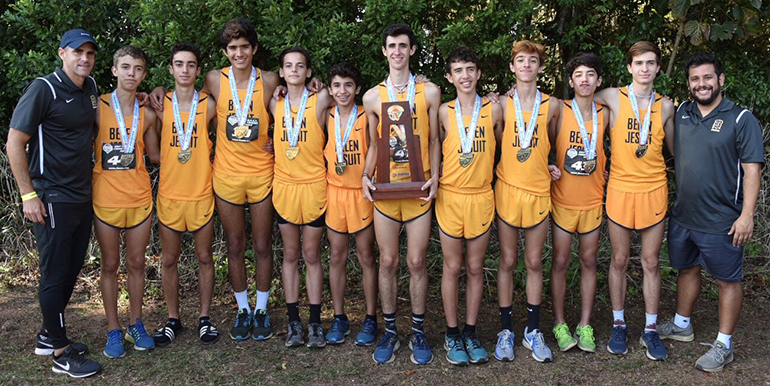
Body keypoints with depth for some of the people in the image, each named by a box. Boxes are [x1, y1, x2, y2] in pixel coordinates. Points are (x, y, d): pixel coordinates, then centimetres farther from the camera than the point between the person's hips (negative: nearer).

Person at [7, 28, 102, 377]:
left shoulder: (91, 88, 9)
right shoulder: (43, 89, -12)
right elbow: (15, 143, -12)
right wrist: (29, 195, -15)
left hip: (82, 197, 8)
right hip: (53, 199, -8)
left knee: (71, 270, 15)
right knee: (55, 274, 1)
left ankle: (48, 336, 32)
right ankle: (61, 354, 11)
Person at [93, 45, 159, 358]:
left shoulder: (147, 114, 3)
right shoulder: (97, 107, -5)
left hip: (139, 198, 2)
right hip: (106, 199, -2)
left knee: (136, 263, 11)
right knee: (110, 265, 8)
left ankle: (136, 324, 27)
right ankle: (113, 330, 21)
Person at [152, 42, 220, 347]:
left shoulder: (209, 105, -3)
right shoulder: (160, 105, 0)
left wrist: (209, 164, 0)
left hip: (202, 193, -1)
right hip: (169, 194, 1)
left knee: (204, 257, 8)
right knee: (169, 260, 9)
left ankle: (205, 318, 22)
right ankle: (173, 319, 24)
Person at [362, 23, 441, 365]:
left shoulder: (429, 92, 4)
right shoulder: (373, 97, 6)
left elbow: (433, 140, 7)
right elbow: (374, 144, 13)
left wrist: (434, 176, -6)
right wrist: (365, 175, -2)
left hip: (419, 189, -1)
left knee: (416, 262, 4)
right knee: (387, 262, 7)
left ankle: (418, 333, 18)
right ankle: (390, 331, 20)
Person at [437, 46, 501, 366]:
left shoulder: (494, 109, 1)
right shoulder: (443, 112, 0)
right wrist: (434, 182, -3)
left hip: (482, 198, 1)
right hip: (450, 196, -1)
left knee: (475, 268, 9)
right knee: (452, 267, 6)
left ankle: (470, 333, 22)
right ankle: (452, 335, 18)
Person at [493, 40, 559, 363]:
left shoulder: (552, 105, 4)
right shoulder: (502, 104, 1)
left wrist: (548, 166, 6)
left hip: (539, 191, 1)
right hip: (508, 189, -1)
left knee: (534, 263, 8)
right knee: (507, 261, 5)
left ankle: (533, 331, 18)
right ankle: (506, 330, 15)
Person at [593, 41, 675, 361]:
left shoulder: (665, 106, 5)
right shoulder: (613, 97, -2)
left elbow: (675, 148, 16)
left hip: (654, 190, 2)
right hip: (620, 188, -1)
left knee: (651, 262, 7)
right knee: (619, 260, 7)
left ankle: (650, 330, 18)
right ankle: (619, 325, 21)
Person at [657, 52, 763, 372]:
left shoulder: (741, 119, -10)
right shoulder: (681, 113, 5)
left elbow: (752, 168, -13)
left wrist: (746, 215, -18)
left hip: (722, 222, -5)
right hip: (682, 215, 6)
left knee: (728, 280, 6)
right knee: (687, 269, 20)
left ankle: (724, 345, 18)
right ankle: (681, 325, 38)